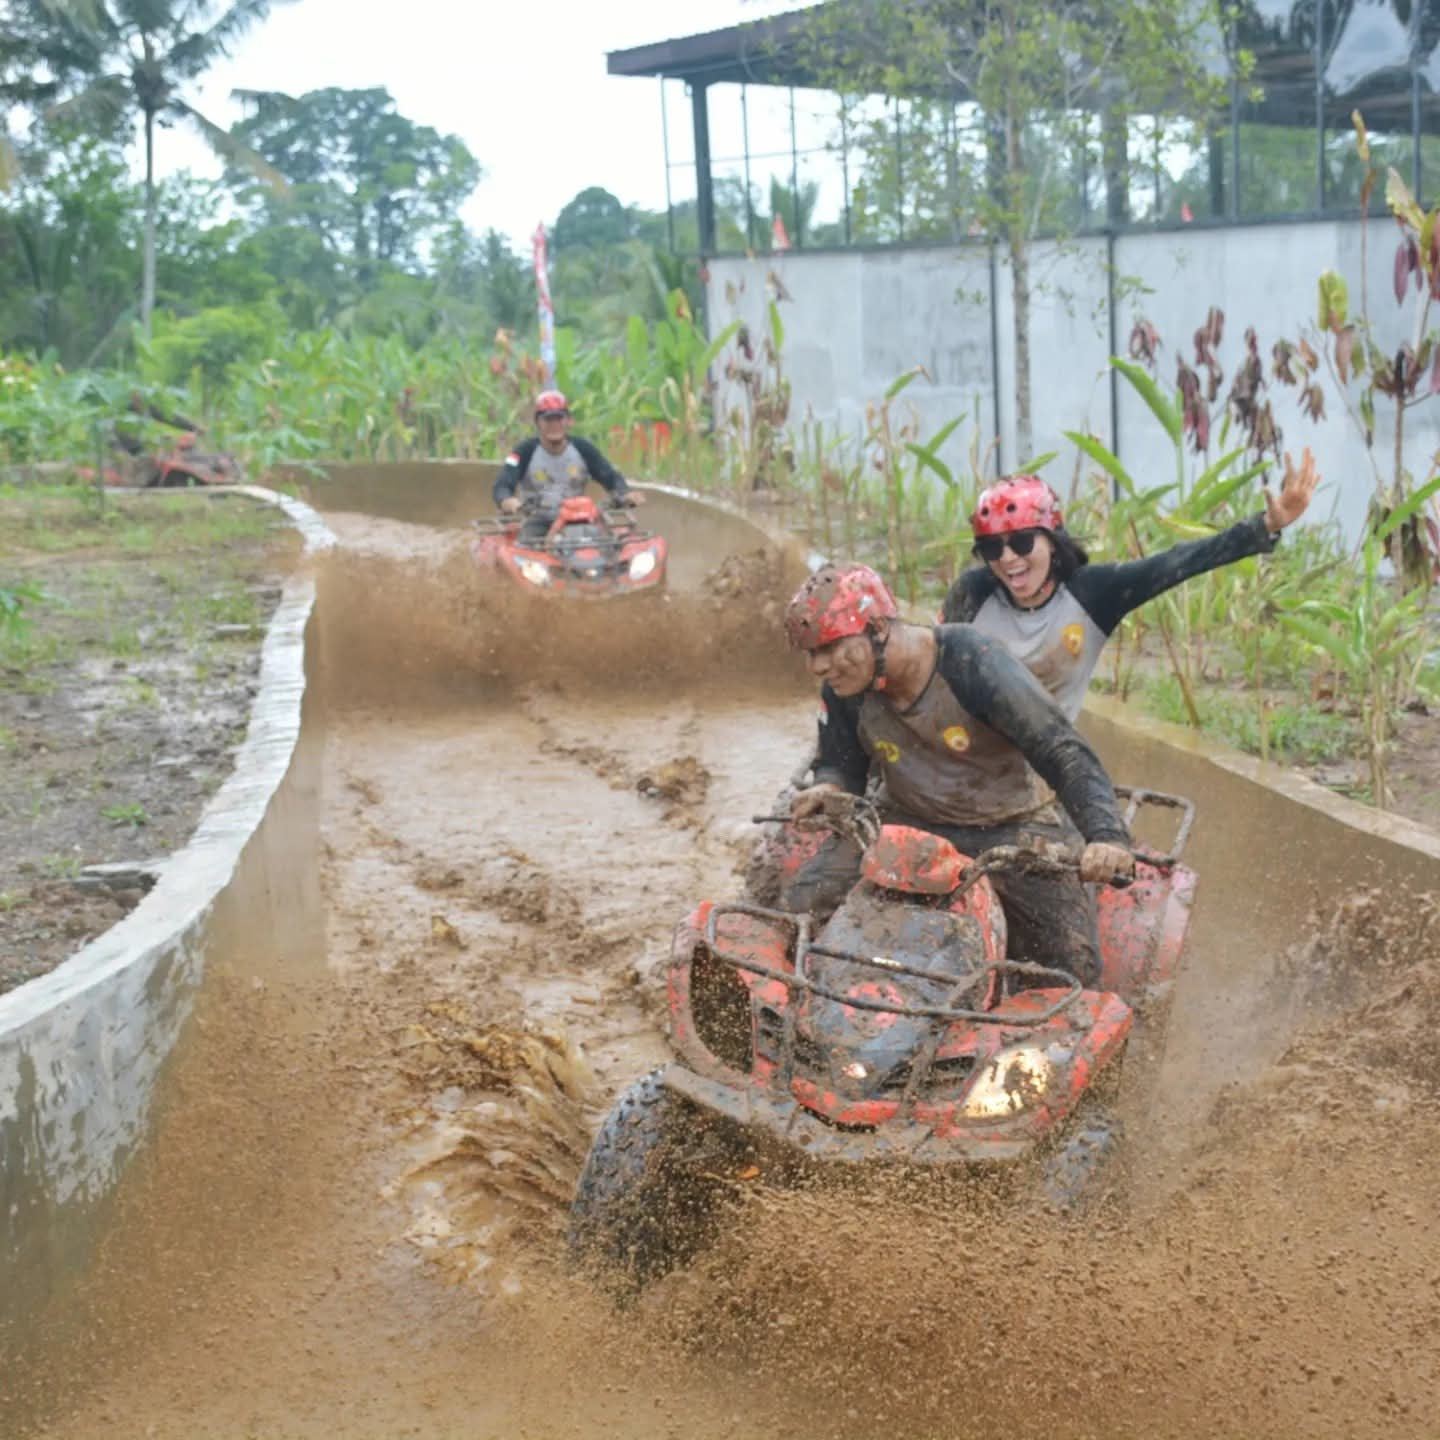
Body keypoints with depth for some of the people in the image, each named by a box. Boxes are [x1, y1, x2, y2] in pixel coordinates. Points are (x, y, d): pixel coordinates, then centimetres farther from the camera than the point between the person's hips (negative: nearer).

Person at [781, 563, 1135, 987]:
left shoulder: (972, 663, -25)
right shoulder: (844, 692, -8)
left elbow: (1066, 754, -29)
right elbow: (841, 764, 7)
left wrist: (1107, 836, -44)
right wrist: (826, 788, -19)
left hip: (1014, 828, -4)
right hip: (907, 822, 4)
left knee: (1074, 964, -21)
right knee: (798, 907, -14)